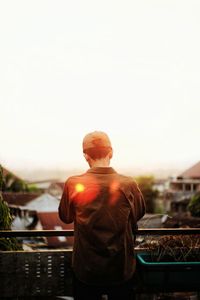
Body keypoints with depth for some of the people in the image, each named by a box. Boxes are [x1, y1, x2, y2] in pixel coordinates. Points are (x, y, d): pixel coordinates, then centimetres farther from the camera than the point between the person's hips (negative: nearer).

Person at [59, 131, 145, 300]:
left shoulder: (73, 184, -16)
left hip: (86, 271, 0)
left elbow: (65, 217, 1)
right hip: (121, 270, 0)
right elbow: (139, 214, 3)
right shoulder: (128, 185, -16)